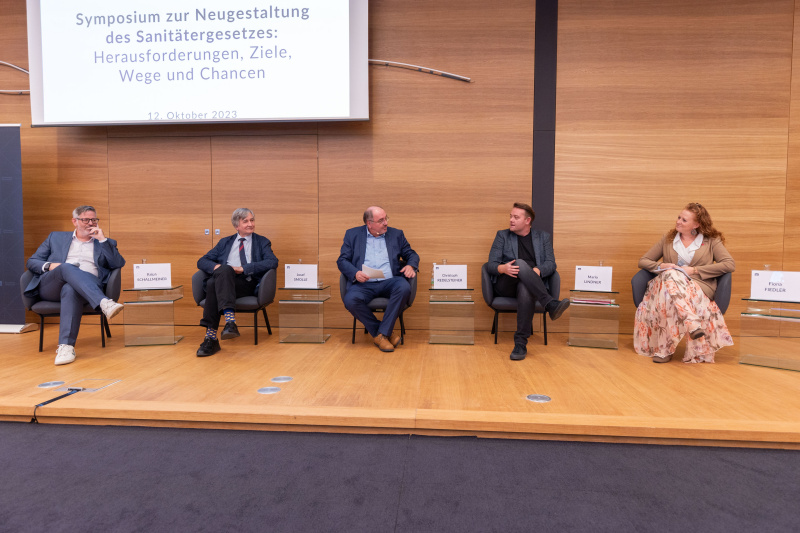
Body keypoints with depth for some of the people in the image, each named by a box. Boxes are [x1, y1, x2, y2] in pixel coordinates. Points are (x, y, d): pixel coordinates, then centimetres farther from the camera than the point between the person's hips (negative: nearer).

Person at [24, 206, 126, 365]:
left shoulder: (105, 243, 25)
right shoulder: (56, 237, 28)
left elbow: (119, 264, 7)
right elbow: (31, 262, 22)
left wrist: (102, 239, 2)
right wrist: (49, 266, -2)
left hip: (89, 286, -1)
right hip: (50, 288, 1)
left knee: (70, 289, -38)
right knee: (68, 267, -34)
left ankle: (66, 346, -46)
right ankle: (104, 303, -53)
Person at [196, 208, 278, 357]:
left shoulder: (262, 242, 19)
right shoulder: (225, 242, 28)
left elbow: (273, 262, -1)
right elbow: (202, 261, 21)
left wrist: (243, 268, -10)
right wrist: (215, 266, -5)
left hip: (247, 284, -3)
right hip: (223, 279, 3)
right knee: (212, 282, -34)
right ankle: (230, 320, -46)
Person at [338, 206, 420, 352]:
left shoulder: (396, 234, 17)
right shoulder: (352, 234, 12)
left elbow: (411, 254, 18)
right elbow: (342, 260, 6)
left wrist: (411, 265, -6)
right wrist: (355, 273, -14)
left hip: (389, 282, 1)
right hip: (363, 284, 0)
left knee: (404, 288, -33)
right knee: (350, 300, -32)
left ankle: (381, 334, -22)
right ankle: (386, 333, -13)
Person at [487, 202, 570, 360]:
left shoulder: (543, 237, 18)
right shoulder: (502, 235, 15)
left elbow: (551, 264, 5)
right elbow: (492, 264, 4)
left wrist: (537, 271, -18)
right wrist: (503, 268, -21)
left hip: (528, 285, 0)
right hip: (505, 286, 0)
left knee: (525, 289, -39)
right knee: (520, 263, -33)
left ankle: (520, 344, -37)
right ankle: (551, 304, -40)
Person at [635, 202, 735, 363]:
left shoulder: (711, 241, 15)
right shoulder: (668, 239, 23)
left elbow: (730, 264, -1)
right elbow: (643, 261, 20)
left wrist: (695, 270, -9)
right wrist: (661, 266, -3)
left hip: (699, 287, -2)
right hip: (666, 283, 2)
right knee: (672, 275, -39)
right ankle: (694, 325, -50)